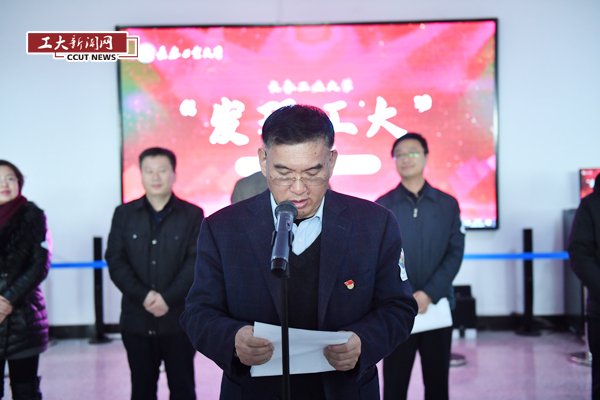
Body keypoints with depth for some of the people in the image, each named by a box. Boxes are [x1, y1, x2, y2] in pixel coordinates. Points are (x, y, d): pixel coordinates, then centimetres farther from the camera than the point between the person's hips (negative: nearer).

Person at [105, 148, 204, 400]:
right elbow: (115, 261, 0)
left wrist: (168, 298, -17)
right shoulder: (124, 214, 7)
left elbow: (196, 263, -7)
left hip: (178, 319, -2)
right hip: (136, 320, 2)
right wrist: (143, 295, -13)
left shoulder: (192, 215, 1)